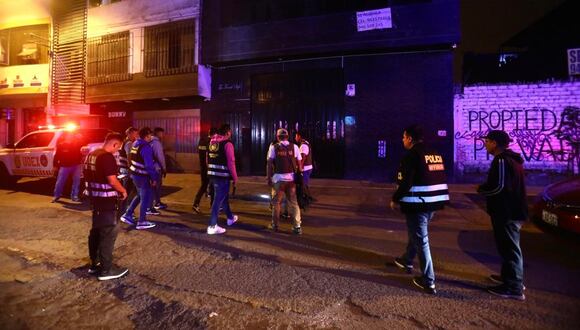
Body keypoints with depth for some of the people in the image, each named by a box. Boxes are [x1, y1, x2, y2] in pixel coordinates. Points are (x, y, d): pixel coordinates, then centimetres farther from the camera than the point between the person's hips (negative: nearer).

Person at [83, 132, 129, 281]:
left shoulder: (91, 155, 10)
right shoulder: (108, 157, -19)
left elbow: (89, 176, 18)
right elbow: (112, 180, -23)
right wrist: (123, 190, -8)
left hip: (94, 198, 10)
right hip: (106, 200, -10)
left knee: (96, 230, 18)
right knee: (109, 233, -1)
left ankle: (94, 264, 30)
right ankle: (106, 269, 6)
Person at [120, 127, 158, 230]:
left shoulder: (135, 144, 9)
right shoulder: (146, 147, -19)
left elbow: (131, 159, 16)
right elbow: (149, 165, -24)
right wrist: (154, 177, -17)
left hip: (134, 174, 9)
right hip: (142, 176, -9)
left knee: (140, 196, 24)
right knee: (146, 197, 2)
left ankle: (127, 215, 26)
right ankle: (142, 222, 8)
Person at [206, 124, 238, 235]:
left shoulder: (212, 142, 11)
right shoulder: (227, 143, -11)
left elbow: (208, 160, 16)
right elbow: (231, 162, -15)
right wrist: (235, 177, -7)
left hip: (212, 175, 8)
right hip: (223, 176, -8)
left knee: (224, 196, 22)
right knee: (218, 200, -1)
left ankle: (230, 218, 39)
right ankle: (212, 226, 4)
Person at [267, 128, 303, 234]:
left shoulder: (273, 147, -1)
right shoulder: (294, 147, 3)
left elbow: (269, 164, -5)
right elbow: (299, 164, 2)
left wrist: (269, 178, 1)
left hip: (278, 178, -1)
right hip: (291, 178, 2)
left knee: (276, 202, 13)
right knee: (293, 203, 10)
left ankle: (275, 225, 24)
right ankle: (297, 227, 12)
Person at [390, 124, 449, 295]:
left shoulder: (412, 155, -14)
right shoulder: (436, 154, 12)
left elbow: (405, 182, -20)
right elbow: (440, 178, 16)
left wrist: (395, 200, -6)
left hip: (418, 203, -9)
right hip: (434, 202, 9)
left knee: (421, 239, 1)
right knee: (416, 232, 26)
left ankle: (428, 281, 9)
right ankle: (407, 261, 45)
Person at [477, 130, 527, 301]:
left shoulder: (501, 160, -18)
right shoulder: (511, 159, 15)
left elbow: (498, 186, -25)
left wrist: (481, 189, -8)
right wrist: (486, 188, 10)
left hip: (506, 212, -10)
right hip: (513, 210, 10)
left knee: (509, 248, -3)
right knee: (508, 247, 21)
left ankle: (514, 288, 5)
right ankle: (510, 276, 34)